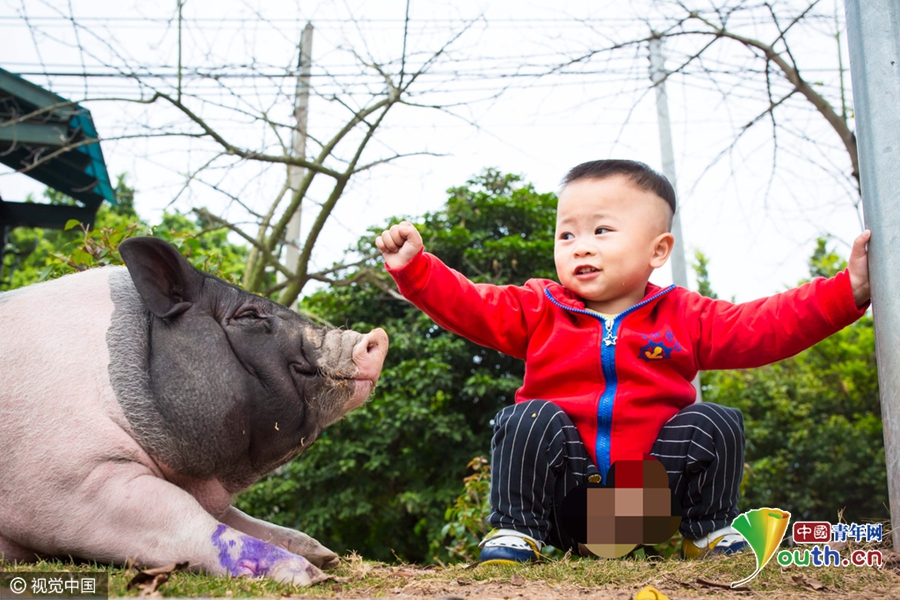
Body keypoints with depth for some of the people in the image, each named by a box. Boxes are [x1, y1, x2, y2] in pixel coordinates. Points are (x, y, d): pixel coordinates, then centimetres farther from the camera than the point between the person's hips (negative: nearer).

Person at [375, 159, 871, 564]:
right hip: (564, 489, -1)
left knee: (716, 424, -16)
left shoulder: (684, 317, 4)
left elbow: (764, 327, -2)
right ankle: (515, 530, -11)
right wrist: (413, 267, -17)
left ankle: (709, 531, 5)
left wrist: (846, 292, -12)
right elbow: (465, 305, -2)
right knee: (529, 420, -27)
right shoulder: (538, 311, 4)